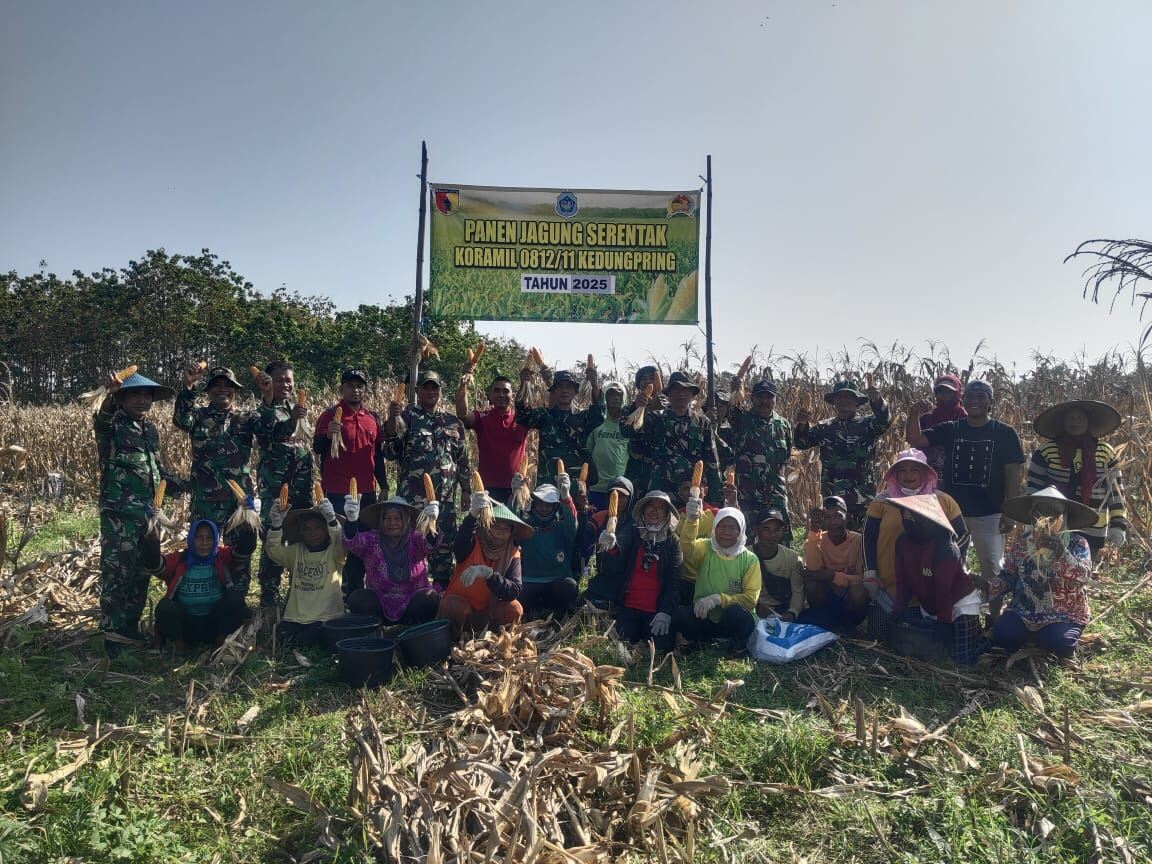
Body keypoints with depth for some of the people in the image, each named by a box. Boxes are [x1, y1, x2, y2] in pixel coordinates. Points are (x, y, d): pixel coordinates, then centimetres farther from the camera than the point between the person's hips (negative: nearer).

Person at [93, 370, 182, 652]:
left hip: (148, 512, 7)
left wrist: (180, 486, 16)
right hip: (119, 512, -7)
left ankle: (130, 625, 26)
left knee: (142, 570, 13)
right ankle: (112, 632, 4)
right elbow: (100, 421, -32)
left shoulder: (150, 430, 14)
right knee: (116, 572, -5)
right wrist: (110, 395, -53)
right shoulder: (114, 424, -6)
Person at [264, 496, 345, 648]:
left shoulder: (334, 552, 0)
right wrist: (276, 525, -27)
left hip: (327, 618, -3)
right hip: (294, 618, 3)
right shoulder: (296, 552, 10)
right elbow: (274, 550, -7)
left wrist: (332, 521, -41)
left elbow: (342, 544, -22)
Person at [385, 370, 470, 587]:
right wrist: (392, 417, -38)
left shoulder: (453, 422, 13)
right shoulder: (407, 416, 2)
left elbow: (463, 460, 16)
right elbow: (392, 441, -19)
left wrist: (467, 491, 12)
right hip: (412, 497, -3)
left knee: (444, 545, 9)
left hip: (445, 497, 4)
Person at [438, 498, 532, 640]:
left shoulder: (512, 554, -8)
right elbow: (462, 538, -40)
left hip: (487, 615, 2)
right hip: (458, 607, -2)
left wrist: (488, 573, -36)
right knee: (453, 606, -33)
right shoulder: (473, 544, -14)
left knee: (514, 609, -23)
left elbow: (514, 591, -22)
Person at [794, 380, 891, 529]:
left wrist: (877, 401, -39)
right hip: (831, 498, 3)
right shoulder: (825, 428, 11)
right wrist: (802, 425, -23)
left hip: (862, 499, -3)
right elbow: (803, 443, 0)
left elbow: (884, 422, -18)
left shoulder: (866, 425, 2)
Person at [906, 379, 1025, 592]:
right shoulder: (950, 430, 5)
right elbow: (915, 440, -8)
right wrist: (914, 416, -26)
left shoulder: (1005, 433, 0)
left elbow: (1013, 475, -2)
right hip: (952, 511, 2)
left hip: (989, 514, -2)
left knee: (992, 569, 1)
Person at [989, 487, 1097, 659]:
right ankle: (1032, 636, 9)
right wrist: (989, 586, -14)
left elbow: (1083, 575, -23)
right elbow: (1008, 576, 6)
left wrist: (1060, 553, -40)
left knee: (1059, 645, -31)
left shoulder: (1076, 543, -5)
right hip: (1023, 611, 2)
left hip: (1063, 616, -2)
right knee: (1001, 636, -24)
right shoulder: (1021, 540, 4)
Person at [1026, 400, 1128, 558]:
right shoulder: (1045, 451, -2)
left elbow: (1116, 491, 7)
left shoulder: (1106, 453, 3)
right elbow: (1034, 490, 2)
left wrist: (1118, 525, 0)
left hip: (1093, 532, 2)